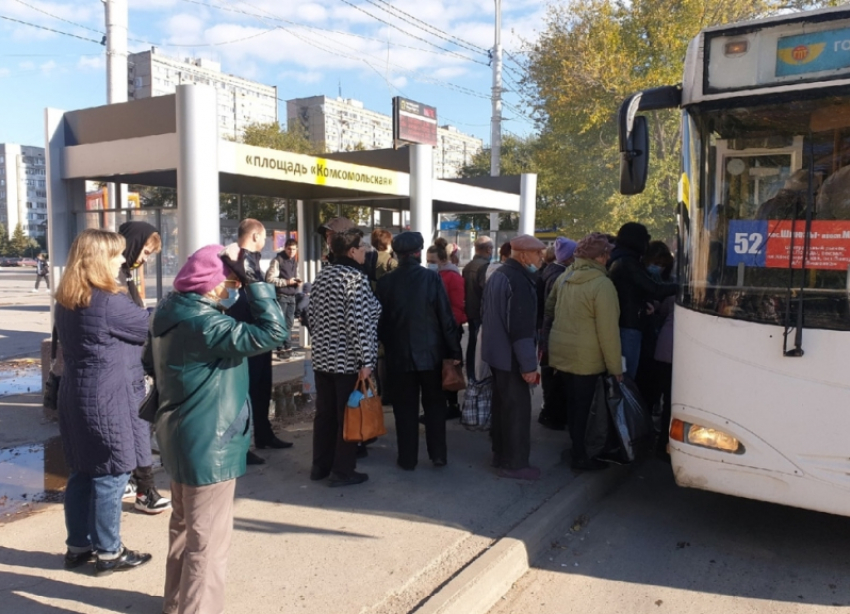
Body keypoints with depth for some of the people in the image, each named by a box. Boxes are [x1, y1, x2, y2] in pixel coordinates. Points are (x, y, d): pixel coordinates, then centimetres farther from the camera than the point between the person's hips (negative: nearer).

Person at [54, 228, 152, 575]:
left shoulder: (66, 302, 8)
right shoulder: (109, 302, -20)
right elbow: (151, 326, -9)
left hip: (76, 397, 9)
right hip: (106, 400, -9)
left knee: (83, 473, 17)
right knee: (111, 476, 3)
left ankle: (78, 546, 29)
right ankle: (108, 553, 15)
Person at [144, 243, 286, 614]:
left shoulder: (169, 310, 3)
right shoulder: (204, 323, -27)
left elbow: (151, 364, 17)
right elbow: (272, 332, -31)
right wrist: (253, 278, -28)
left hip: (180, 437, 10)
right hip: (208, 443, -10)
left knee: (184, 526, 26)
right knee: (208, 539, 4)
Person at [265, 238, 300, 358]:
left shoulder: (295, 261, 15)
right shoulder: (277, 260, -8)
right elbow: (270, 279, -14)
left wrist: (297, 282, 4)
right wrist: (287, 282, -19)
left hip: (292, 296, 7)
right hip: (281, 296, -7)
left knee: (289, 323, 10)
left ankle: (288, 347, 17)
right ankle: (281, 349, 0)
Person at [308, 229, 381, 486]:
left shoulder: (322, 276, 8)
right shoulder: (356, 279, -16)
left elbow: (312, 315, 13)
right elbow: (359, 324, -22)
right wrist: (366, 361, -20)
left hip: (322, 357, 8)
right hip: (348, 360, -8)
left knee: (324, 413, 16)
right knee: (348, 416, 4)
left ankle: (320, 466, 27)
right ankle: (342, 472, 13)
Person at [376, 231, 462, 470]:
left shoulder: (385, 282, -6)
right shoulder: (432, 278, -9)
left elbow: (380, 320, 0)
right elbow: (446, 317, -9)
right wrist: (454, 350, -1)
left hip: (398, 354, 1)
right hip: (430, 352, 0)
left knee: (405, 408, 10)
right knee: (434, 405, 15)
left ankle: (407, 458, 16)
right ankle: (438, 455, 21)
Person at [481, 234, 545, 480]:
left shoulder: (498, 275, 10)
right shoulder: (519, 280, -21)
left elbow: (486, 313, 19)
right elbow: (521, 326, -25)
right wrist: (528, 364, -22)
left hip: (496, 352, 10)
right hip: (510, 356, -10)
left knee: (501, 405, 18)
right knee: (518, 408, 0)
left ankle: (500, 454, 30)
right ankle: (514, 463, 9)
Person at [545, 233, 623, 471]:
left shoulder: (564, 277, 4)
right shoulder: (602, 285, -18)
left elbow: (549, 308, 17)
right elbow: (608, 331, -18)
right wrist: (615, 367, -11)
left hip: (560, 352, 7)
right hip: (584, 357, -7)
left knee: (572, 403, 19)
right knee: (581, 406, 6)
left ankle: (576, 447, 33)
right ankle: (579, 457, 18)